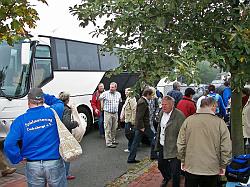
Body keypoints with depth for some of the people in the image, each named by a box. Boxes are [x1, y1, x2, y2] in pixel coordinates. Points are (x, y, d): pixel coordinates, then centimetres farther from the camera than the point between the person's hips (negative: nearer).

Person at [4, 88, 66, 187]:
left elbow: (9, 144, -12)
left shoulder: (20, 120, -6)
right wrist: (43, 95, 20)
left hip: (33, 166, 1)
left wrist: (18, 158, 2)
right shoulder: (52, 112, -6)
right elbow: (59, 103, 19)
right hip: (55, 164, 0)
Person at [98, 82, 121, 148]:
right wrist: (97, 97, -33)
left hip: (115, 113, 5)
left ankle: (113, 140, 29)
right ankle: (109, 143, 0)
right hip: (108, 113, -5)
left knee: (114, 128, 14)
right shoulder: (105, 93, -7)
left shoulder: (118, 94, 8)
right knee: (108, 129, -3)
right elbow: (99, 98, -11)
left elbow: (120, 101, 23)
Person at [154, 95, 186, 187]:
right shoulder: (162, 112, 4)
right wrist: (157, 141, 19)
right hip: (162, 146, 8)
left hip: (173, 149, -8)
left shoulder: (179, 116, -21)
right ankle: (166, 178, 55)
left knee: (175, 172, 1)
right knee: (161, 165, 26)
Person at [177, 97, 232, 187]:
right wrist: (223, 165, 5)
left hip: (191, 167, 2)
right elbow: (226, 148, -8)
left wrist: (183, 160, 14)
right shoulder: (220, 122, -9)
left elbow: (181, 144, 1)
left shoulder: (188, 120, -4)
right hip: (212, 170, -1)